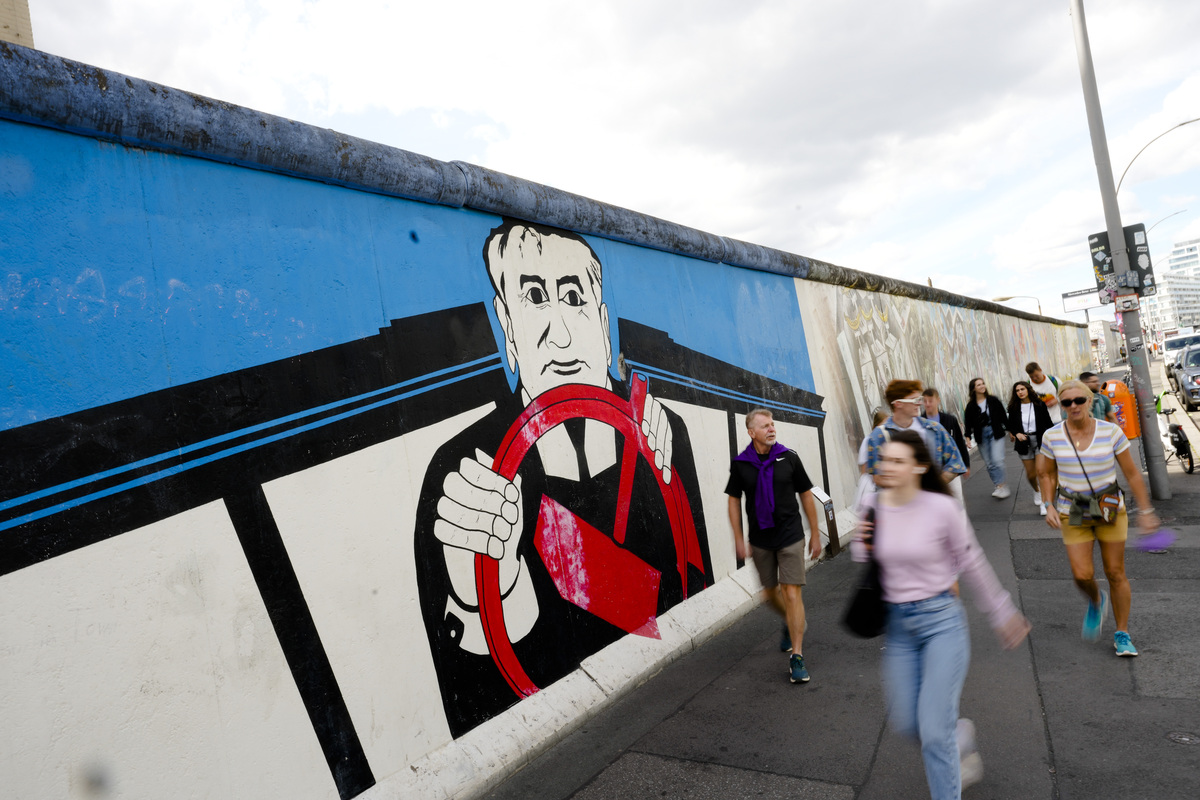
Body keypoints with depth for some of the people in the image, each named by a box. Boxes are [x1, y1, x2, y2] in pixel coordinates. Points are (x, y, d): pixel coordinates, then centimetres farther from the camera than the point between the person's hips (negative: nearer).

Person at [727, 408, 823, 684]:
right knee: (770, 594, 15)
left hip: (790, 537, -2)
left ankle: (797, 657, 1)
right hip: (760, 540, 2)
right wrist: (738, 538, -1)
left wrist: (815, 534, 5)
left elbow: (806, 495, 3)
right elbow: (734, 500, 4)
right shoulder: (740, 464, -4)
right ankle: (790, 624, 47)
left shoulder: (788, 458, -5)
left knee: (791, 594, -8)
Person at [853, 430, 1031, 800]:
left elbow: (972, 564, 0)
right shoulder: (874, 508, -4)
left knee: (934, 732, -6)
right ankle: (959, 735, 45)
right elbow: (865, 562, 11)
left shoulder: (942, 509, -15)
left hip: (941, 620, -4)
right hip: (897, 624, 4)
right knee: (905, 723, 12)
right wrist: (861, 546, -12)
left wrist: (1002, 614, 10)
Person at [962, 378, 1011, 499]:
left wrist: (1009, 430, 5)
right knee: (989, 463, 4)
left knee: (997, 460, -14)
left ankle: (1001, 486, -5)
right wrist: (968, 437, -11)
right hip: (981, 436, 2)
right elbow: (968, 423, 0)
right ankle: (1000, 487, 13)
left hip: (996, 433, -2)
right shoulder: (970, 406, 1)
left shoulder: (993, 400, 1)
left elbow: (1003, 416, 6)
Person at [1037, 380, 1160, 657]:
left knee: (1116, 573, 6)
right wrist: (1049, 506, -4)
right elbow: (1047, 474, 7)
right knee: (1082, 575, -7)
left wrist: (1145, 511, -1)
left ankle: (1122, 634, 22)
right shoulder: (1052, 437, -6)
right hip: (1072, 514, 0)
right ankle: (1096, 602, 29)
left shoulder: (1111, 432, -8)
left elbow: (1132, 474, -2)